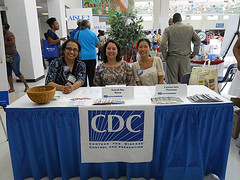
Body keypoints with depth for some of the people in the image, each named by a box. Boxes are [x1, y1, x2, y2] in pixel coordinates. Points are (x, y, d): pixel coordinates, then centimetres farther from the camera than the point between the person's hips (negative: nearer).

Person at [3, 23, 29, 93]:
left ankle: (26, 85, 4)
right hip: (8, 57, 10)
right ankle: (12, 88, 13)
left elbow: (12, 42, -26)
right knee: (8, 73, 7)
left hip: (13, 56, -10)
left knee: (17, 72, -7)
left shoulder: (9, 33, -10)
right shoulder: (5, 35, 19)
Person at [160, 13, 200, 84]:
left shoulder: (168, 29, -3)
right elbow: (198, 40, 11)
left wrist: (164, 55, -3)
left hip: (172, 58, -2)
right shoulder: (190, 28, 7)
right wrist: (194, 53, 15)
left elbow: (163, 43, -13)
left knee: (172, 80, 3)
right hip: (186, 58, 2)